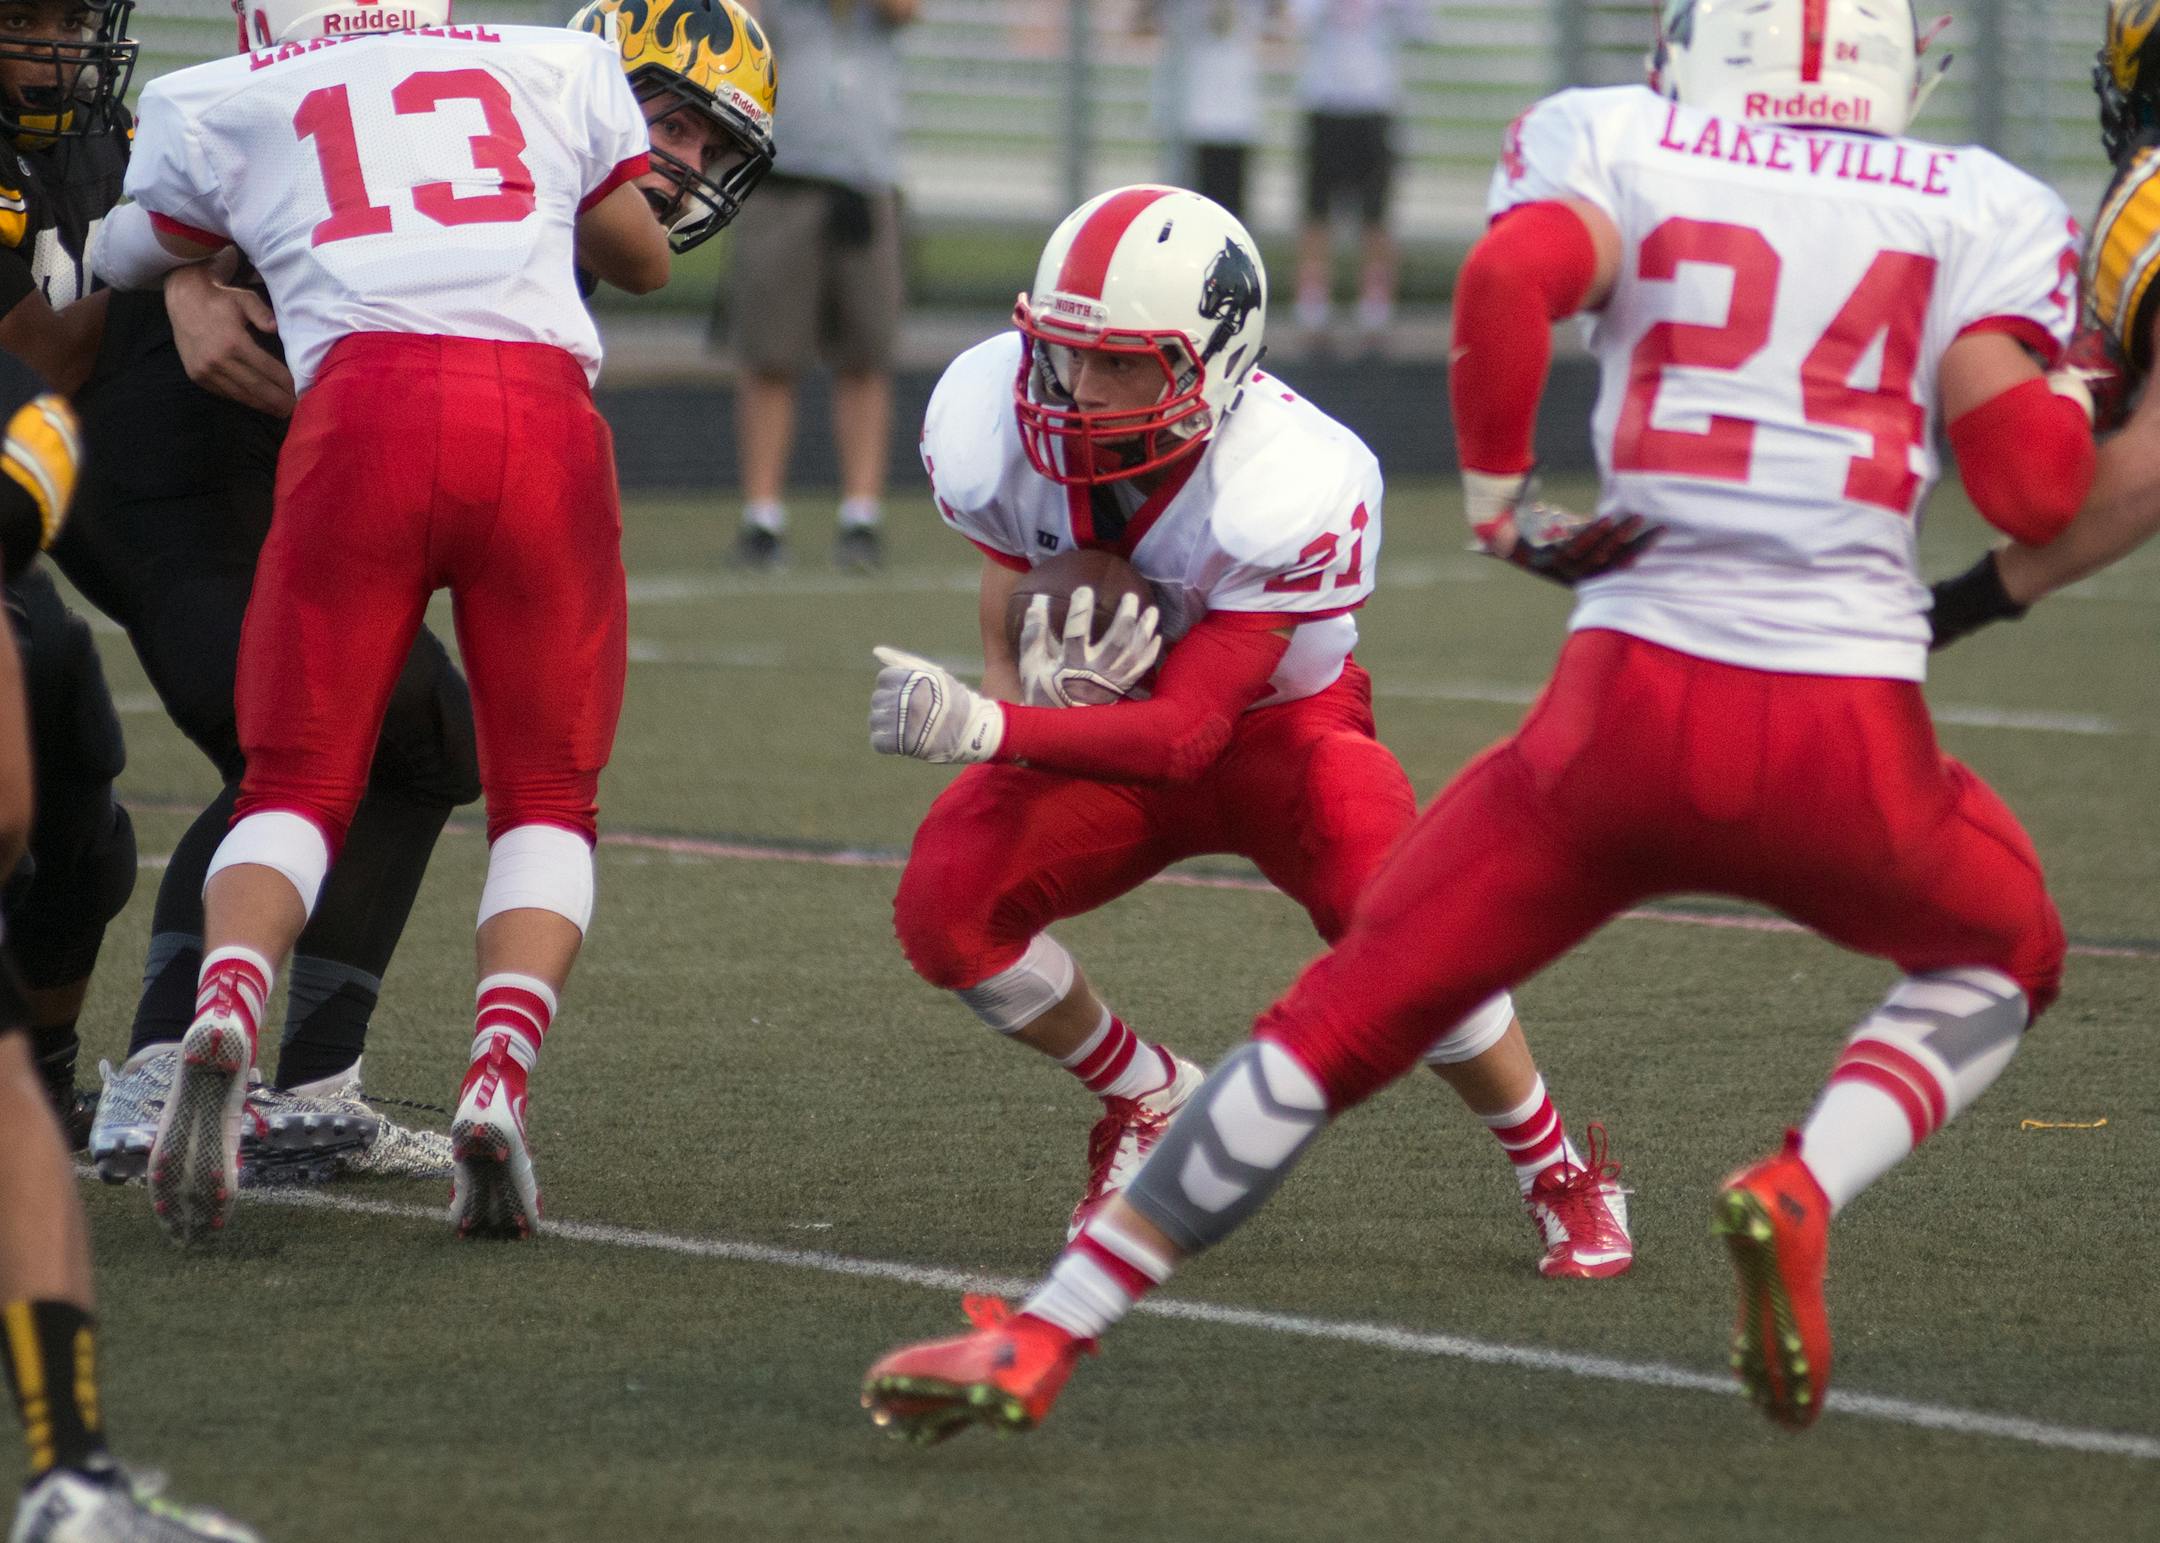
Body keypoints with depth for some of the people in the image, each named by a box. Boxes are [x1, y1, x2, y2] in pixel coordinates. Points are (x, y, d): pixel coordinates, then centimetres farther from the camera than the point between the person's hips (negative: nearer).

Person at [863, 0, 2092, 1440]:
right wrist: (2089, 385, 19)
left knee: (1347, 1020, 13)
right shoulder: (1984, 212, 8)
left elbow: (1512, 273, -14)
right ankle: (1802, 1189, 2)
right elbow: (2037, 491, -2)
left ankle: (1040, 1338, 10)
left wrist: (1499, 498, -1)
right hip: (1852, 738, 0)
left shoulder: (1621, 146, 8)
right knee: (2007, 960, 30)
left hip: (1634, 711, 0)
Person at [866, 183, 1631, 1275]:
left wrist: (980, 728, -50)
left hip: (1282, 726, -4)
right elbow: (1006, 667, -13)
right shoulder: (994, 428, -24)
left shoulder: (1290, 487, -36)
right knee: (945, 908, -22)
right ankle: (1148, 1103, 8)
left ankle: (1558, 1176, -3)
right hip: (1110, 733, 4)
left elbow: (1185, 729, -35)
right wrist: (1050, 690, -39)